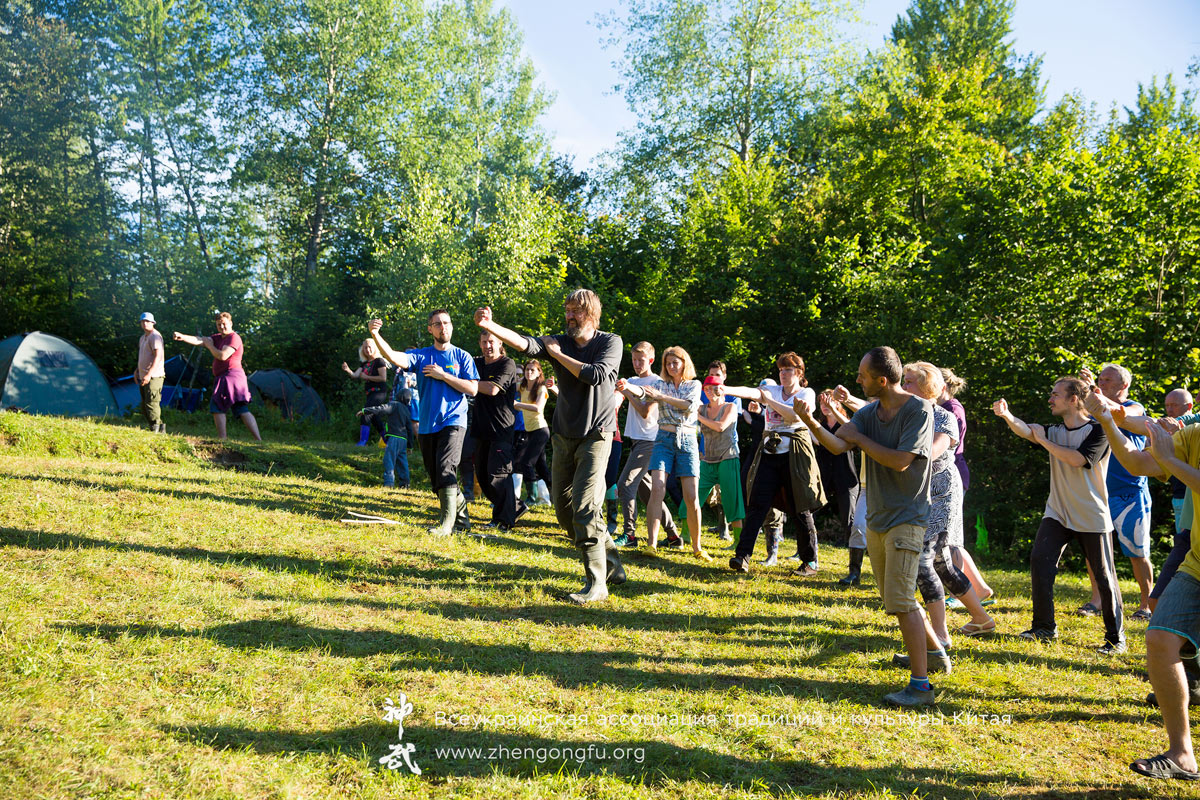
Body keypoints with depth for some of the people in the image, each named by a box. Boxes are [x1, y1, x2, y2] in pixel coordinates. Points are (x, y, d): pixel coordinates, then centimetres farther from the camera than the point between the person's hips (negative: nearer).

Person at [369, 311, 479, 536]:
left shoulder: (462, 357, 5)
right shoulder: (421, 356, 8)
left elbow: (472, 389, -4)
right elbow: (394, 357, -12)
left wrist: (443, 375, -9)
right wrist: (375, 335, -27)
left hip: (453, 421, -4)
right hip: (426, 424, 4)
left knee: (446, 469, -21)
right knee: (435, 477, 8)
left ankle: (447, 523, -19)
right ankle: (462, 518, 23)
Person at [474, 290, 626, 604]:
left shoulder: (610, 342, -5)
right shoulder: (560, 341, 3)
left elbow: (596, 375, -22)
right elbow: (526, 344, -16)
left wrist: (558, 354, -12)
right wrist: (491, 326, -32)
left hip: (596, 435, -5)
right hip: (564, 436, 6)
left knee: (585, 507, -16)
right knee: (564, 509, 9)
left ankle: (596, 583, -9)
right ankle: (611, 563, 25)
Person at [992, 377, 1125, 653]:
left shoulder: (1097, 430, -8)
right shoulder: (1055, 431, 8)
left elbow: (1076, 459, -23)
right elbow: (1026, 430, -11)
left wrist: (1044, 441, -13)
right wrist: (1006, 415, -30)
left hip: (1091, 517, -5)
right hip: (1057, 513, 5)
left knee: (1104, 576, 1)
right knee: (1039, 561, -8)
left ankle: (1116, 637, 15)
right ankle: (1044, 627, 4)